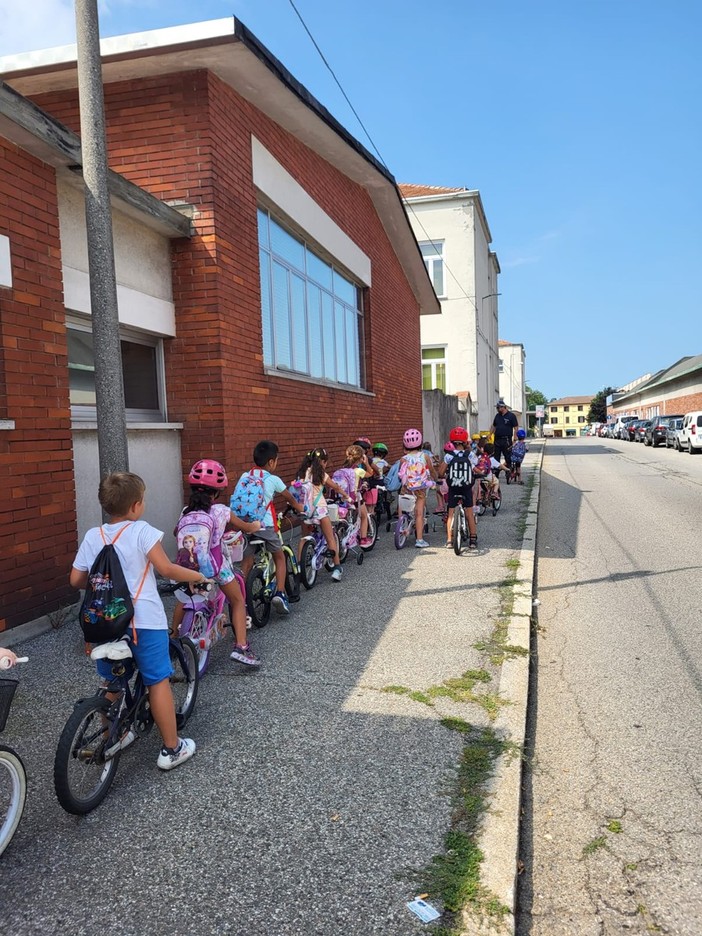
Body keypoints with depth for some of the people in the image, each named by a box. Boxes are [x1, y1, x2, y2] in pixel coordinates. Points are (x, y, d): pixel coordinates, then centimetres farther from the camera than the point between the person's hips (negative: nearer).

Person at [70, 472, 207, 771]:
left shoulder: (92, 536, 4)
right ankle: (171, 749, 13)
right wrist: (198, 576, 0)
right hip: (143, 620, -5)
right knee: (158, 681, 5)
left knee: (111, 682, 22)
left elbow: (76, 580, 6)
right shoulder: (142, 531, -11)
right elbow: (166, 569, -15)